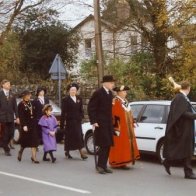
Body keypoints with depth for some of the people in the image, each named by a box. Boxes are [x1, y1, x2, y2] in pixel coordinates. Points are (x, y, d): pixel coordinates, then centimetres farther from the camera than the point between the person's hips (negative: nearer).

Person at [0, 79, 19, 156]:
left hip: (11, 117, 4)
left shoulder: (12, 95, 11)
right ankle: (6, 149, 13)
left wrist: (17, 117, 5)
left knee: (11, 134, 3)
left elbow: (15, 106, 11)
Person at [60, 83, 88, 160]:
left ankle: (81, 153, 4)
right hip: (69, 121, -4)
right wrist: (62, 123, -9)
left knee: (79, 136, 2)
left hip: (77, 121, 5)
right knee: (69, 136, -1)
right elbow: (63, 112, -6)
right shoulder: (66, 100, -4)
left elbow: (81, 110, 14)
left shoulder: (79, 99, 10)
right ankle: (67, 152, 8)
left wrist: (81, 116, -2)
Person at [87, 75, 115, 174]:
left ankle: (103, 165, 16)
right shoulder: (98, 93, -11)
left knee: (108, 145, 8)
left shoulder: (110, 94, 12)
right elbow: (91, 108, -12)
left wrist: (111, 121, 13)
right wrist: (93, 122, -15)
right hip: (100, 124, -8)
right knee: (104, 145, -9)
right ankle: (100, 165, 2)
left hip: (108, 123, 8)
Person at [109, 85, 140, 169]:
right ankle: (118, 163, 0)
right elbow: (114, 116, -19)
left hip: (127, 128, 9)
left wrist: (132, 125, 17)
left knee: (125, 145, 11)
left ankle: (123, 162, 16)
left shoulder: (125, 102, 15)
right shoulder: (115, 102, -14)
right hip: (120, 129, -9)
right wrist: (116, 128, -22)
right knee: (119, 145, -5)